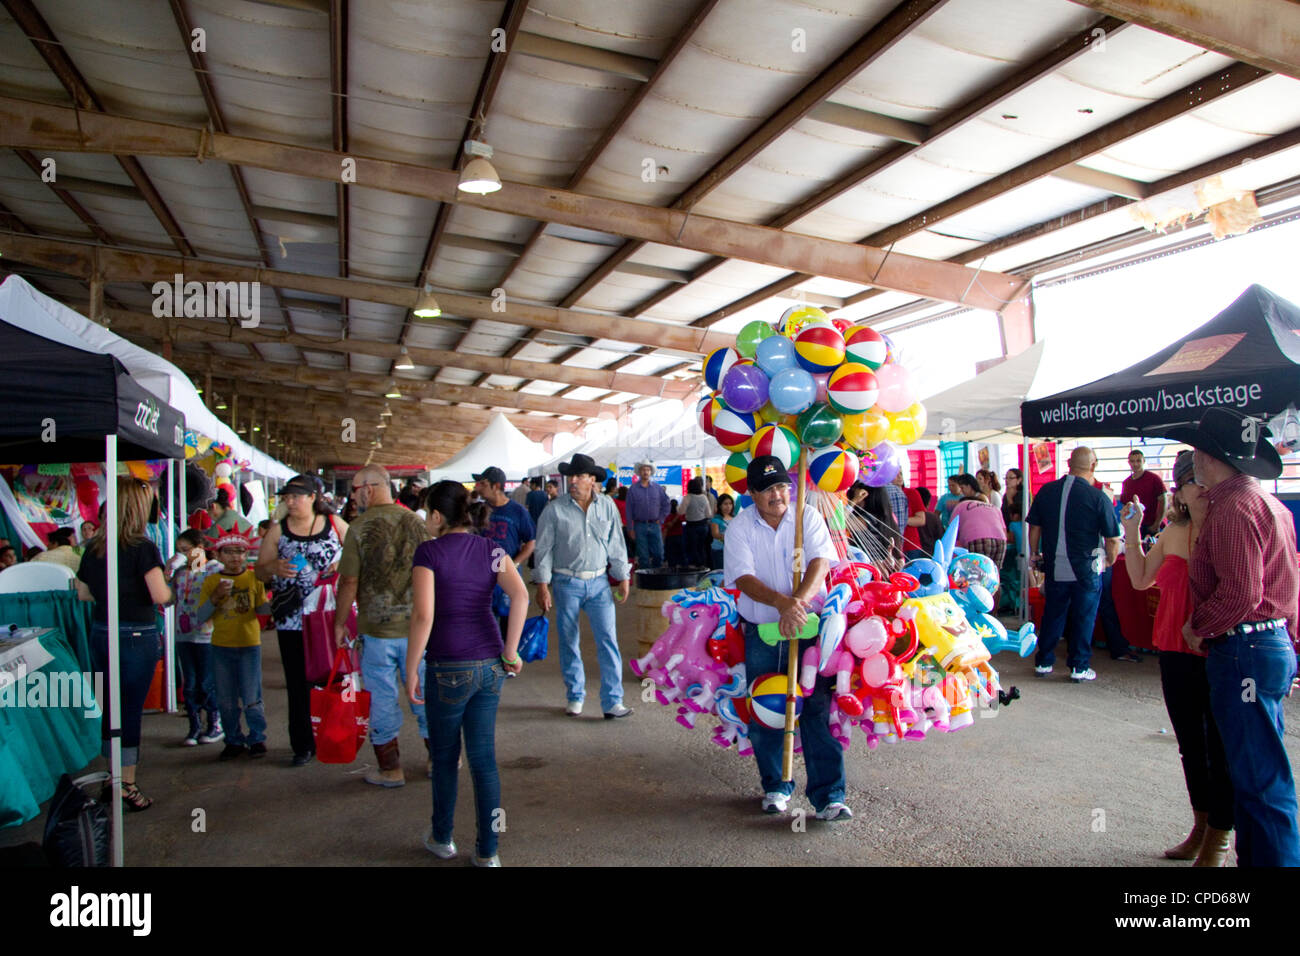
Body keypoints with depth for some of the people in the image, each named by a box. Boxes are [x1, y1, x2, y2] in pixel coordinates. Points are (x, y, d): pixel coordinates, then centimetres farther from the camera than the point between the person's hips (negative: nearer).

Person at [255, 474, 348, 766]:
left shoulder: (335, 524, 4)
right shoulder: (278, 531, 6)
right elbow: (259, 572, 10)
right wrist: (274, 567, -12)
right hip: (292, 619, 1)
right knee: (298, 684, 4)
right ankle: (303, 745, 15)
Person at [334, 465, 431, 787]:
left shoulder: (359, 528, -11)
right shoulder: (415, 522, -2)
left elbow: (349, 582, -11)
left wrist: (340, 623, 2)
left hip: (376, 628, -3)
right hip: (416, 626, 3)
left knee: (383, 699, 9)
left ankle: (390, 769, 19)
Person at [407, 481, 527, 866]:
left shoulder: (429, 552, -8)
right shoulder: (490, 549, 5)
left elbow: (423, 615, -16)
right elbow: (520, 595, -9)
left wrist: (411, 671, -8)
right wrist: (511, 650, -3)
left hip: (448, 668, -4)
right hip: (490, 665, 4)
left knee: (445, 756, 17)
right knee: (484, 758, 12)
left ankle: (442, 838, 36)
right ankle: (487, 851, 20)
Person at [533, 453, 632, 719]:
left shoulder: (607, 506, 4)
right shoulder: (555, 509, -3)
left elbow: (616, 544, 11)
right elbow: (544, 548, -1)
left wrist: (623, 577, 9)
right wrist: (542, 585, -5)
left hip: (599, 582, 1)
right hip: (567, 583, -1)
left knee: (608, 640, -5)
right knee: (569, 642, 8)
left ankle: (612, 701, 1)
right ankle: (575, 697, 25)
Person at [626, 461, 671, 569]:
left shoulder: (657, 487, 6)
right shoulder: (633, 489, 0)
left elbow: (665, 503, 14)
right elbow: (629, 510, 0)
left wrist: (660, 518, 4)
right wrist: (631, 529, -3)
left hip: (654, 525, 2)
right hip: (640, 526, -2)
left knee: (659, 554, 1)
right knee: (643, 556, 1)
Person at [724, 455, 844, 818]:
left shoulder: (808, 517, 0)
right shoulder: (740, 527, -1)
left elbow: (820, 563, -12)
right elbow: (744, 577, -11)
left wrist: (799, 602, -29)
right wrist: (782, 603, -27)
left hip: (807, 628, -1)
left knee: (817, 711, -4)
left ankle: (828, 795, 4)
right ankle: (775, 787, 27)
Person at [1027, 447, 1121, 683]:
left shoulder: (1046, 491, -2)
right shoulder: (1098, 497, -13)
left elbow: (1034, 528, 5)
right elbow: (1113, 539, -8)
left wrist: (1035, 555, 18)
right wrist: (1108, 562, 10)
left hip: (1054, 568, 4)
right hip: (1086, 570, -3)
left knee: (1052, 615, 15)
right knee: (1084, 617, 9)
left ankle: (1043, 662, 22)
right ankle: (1079, 667, 15)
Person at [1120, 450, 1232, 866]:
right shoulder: (1172, 533, 5)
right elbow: (1140, 580, 13)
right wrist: (1132, 531, 8)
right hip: (1177, 655, 5)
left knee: (1220, 750, 5)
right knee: (1190, 745, 18)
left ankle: (1218, 840, 22)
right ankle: (1200, 827, 35)